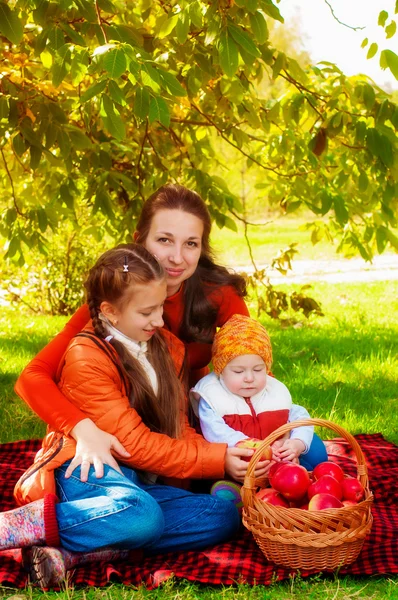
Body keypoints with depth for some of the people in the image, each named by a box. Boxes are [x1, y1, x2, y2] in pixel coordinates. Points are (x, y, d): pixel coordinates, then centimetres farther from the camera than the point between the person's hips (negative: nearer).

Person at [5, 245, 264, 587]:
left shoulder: (166, 348, 12)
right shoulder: (85, 358, -12)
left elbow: (179, 428, 12)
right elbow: (133, 443, -16)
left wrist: (222, 454, -9)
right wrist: (217, 460, -18)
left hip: (139, 481, 8)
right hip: (84, 471, -8)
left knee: (223, 517, -17)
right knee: (142, 516, -39)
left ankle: (72, 552, -26)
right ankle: (10, 526, -26)